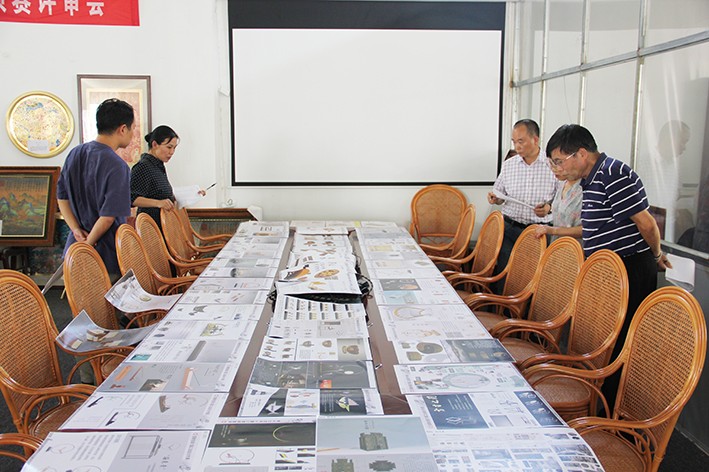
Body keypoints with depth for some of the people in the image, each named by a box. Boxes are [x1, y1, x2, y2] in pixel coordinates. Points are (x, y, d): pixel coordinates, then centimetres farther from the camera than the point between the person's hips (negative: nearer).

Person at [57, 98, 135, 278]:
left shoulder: (75, 153, 4)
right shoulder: (117, 166, -20)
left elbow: (62, 197, 10)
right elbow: (108, 216, -22)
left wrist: (77, 230, 2)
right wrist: (89, 244, -9)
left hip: (75, 248, 8)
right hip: (106, 255, -7)